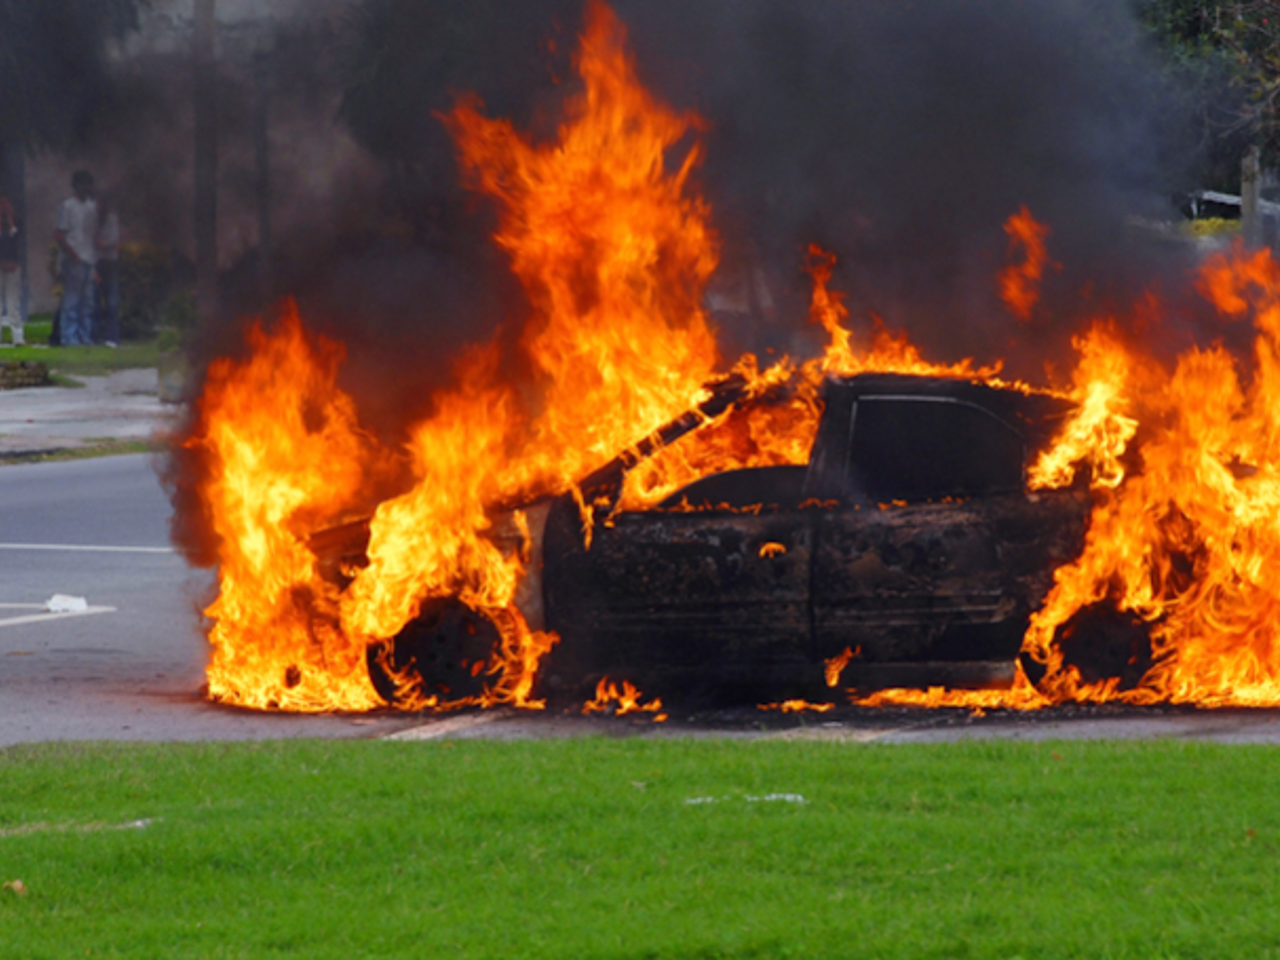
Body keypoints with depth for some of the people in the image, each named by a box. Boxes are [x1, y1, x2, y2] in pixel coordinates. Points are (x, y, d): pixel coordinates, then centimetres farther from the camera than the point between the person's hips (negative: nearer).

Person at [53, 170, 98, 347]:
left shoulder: (92, 205, 14)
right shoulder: (68, 206, -7)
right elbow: (59, 235, -9)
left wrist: (96, 254, 7)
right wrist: (73, 255, -13)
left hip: (90, 259, 7)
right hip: (74, 260, -7)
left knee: (88, 301, 8)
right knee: (72, 299, -6)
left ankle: (85, 336, 12)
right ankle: (69, 337, -4)